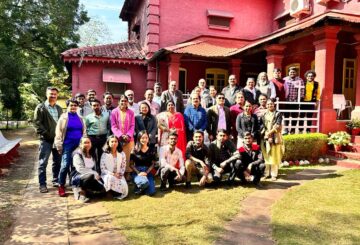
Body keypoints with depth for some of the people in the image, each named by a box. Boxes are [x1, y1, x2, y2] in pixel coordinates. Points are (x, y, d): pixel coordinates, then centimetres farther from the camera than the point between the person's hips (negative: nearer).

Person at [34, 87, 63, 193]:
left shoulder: (59, 108, 14)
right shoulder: (40, 107, -1)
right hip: (46, 139, -5)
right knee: (43, 163, -1)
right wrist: (45, 133, -13)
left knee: (58, 162, 11)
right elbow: (37, 123, -7)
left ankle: (56, 181, 23)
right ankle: (42, 184, 7)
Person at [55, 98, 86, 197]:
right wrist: (59, 146, -6)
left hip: (79, 145, 4)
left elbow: (84, 132, 16)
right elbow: (58, 132, -2)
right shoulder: (63, 117, 1)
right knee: (65, 165, -9)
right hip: (67, 145, -3)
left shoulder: (80, 118, 11)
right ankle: (61, 186, 5)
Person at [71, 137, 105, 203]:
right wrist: (94, 174, -23)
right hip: (78, 177, -6)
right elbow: (80, 169, -21)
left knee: (102, 188, -17)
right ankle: (80, 191, -14)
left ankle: (86, 190, 10)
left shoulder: (92, 154, 12)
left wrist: (96, 174, -6)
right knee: (90, 175, -38)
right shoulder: (77, 154, -10)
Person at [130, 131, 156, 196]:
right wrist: (138, 173, -14)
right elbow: (131, 164, -1)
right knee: (144, 182, -36)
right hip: (137, 171, -2)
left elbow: (153, 164, 6)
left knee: (151, 192, -17)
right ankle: (138, 187, 1)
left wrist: (146, 172, -9)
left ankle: (142, 188, 16)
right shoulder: (135, 150, -2)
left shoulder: (152, 150, 4)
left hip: (148, 172, 2)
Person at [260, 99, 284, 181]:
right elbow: (261, 126, 2)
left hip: (275, 137, -2)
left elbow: (277, 126, -8)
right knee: (266, 156, 4)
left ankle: (274, 174, 5)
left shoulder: (278, 114, 4)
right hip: (265, 138, 3)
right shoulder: (263, 114, 12)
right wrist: (266, 135, -12)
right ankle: (267, 173, 11)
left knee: (274, 156, 0)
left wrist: (269, 133, -15)